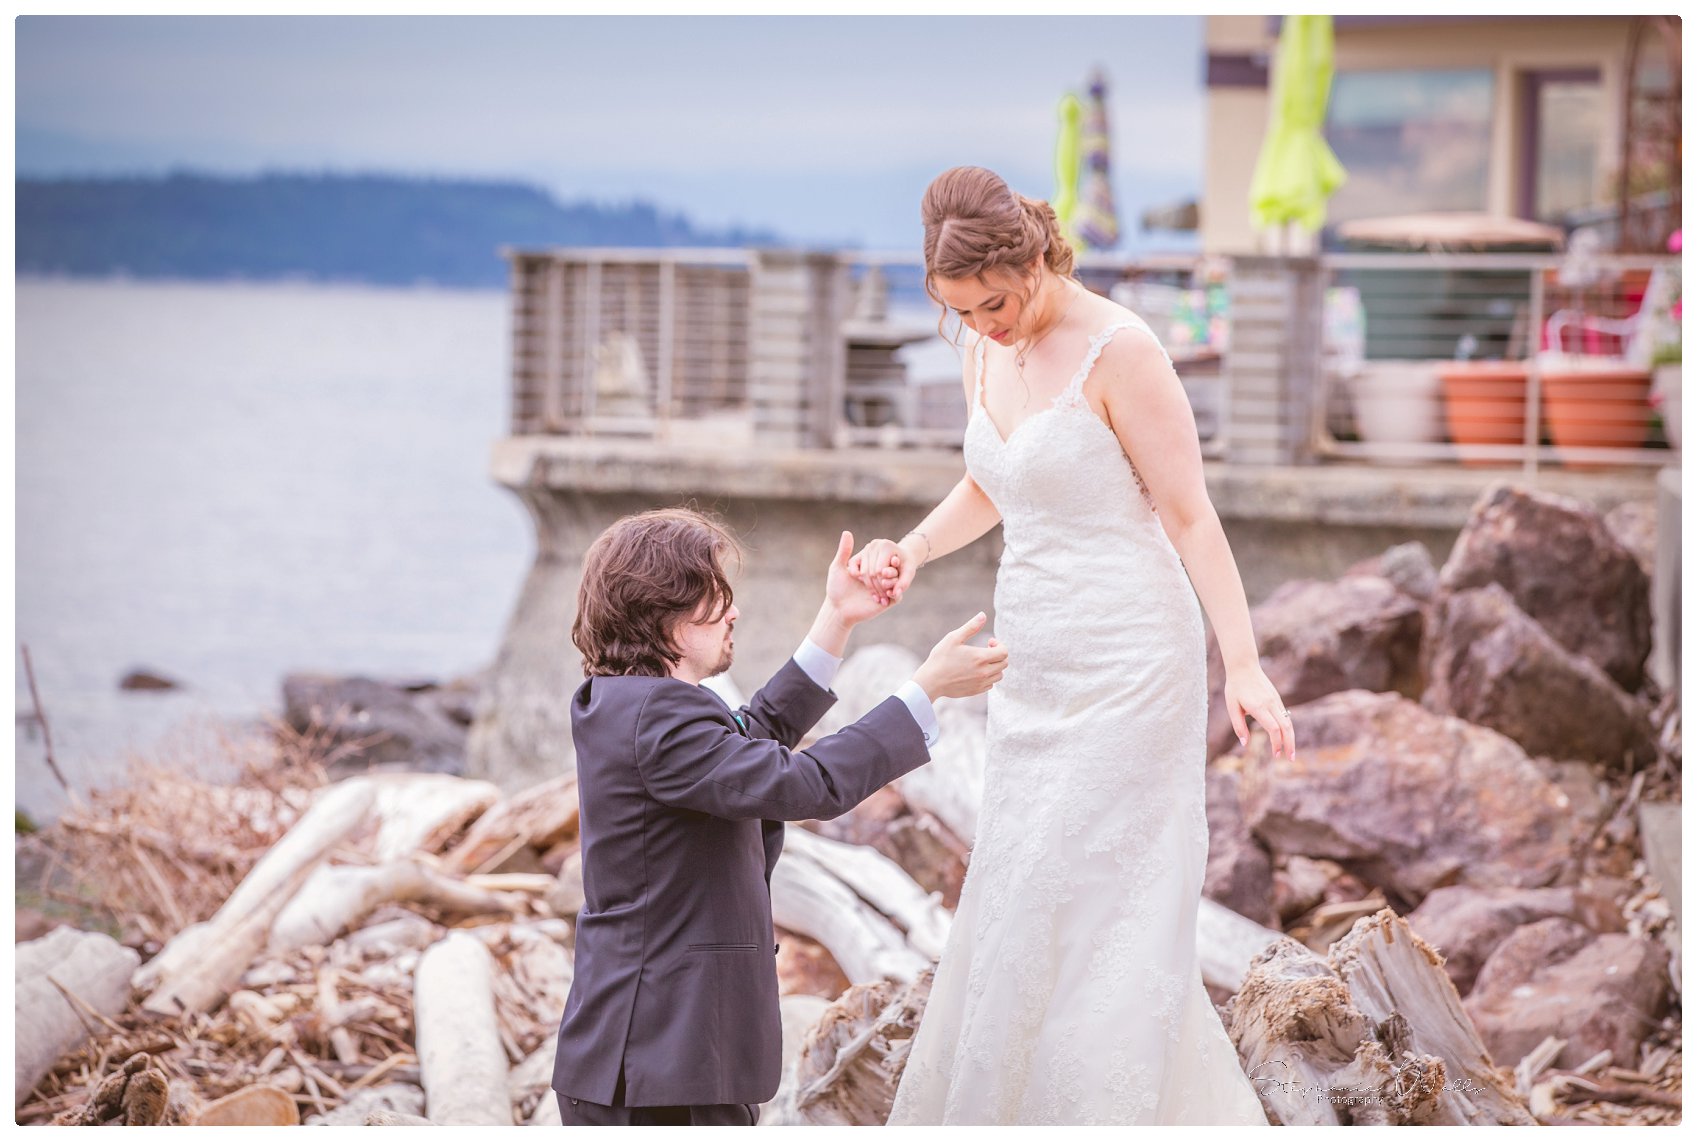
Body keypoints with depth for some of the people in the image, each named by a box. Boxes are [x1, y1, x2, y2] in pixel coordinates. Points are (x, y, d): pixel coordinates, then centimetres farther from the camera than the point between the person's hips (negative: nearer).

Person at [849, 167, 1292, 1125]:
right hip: (1036, 668, 8)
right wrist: (913, 550, 3)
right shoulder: (987, 353, 6)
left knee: (1087, 907, -6)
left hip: (1127, 666, -8)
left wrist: (1245, 666, -18)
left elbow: (1190, 514, -14)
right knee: (1021, 899, 11)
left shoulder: (1119, 350, -15)